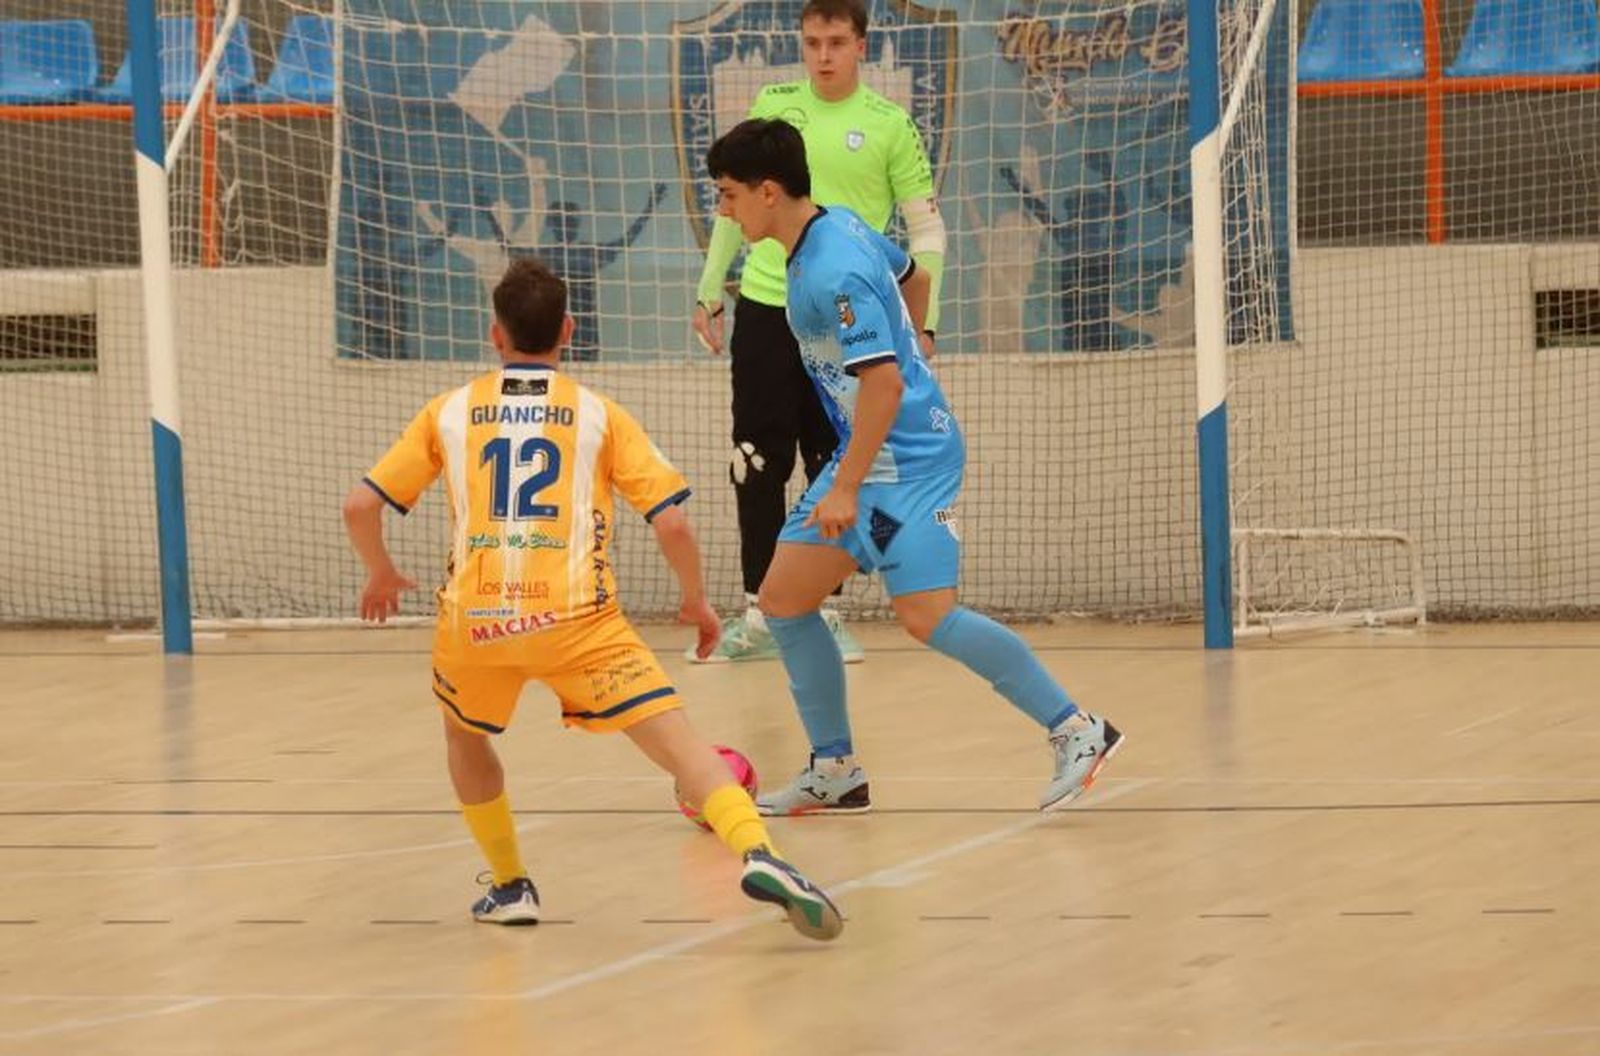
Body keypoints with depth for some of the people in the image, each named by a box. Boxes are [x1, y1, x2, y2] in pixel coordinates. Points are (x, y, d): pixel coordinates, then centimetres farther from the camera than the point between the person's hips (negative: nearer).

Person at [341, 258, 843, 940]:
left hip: (473, 620, 2)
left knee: (465, 735, 31)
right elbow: (671, 522, 4)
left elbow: (360, 506, 15)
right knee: (677, 740, -7)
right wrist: (696, 601, 21)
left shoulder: (449, 412, 16)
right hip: (575, 616, -2)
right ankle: (758, 853, -30)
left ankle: (510, 885, 28)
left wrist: (380, 576, 34)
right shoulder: (598, 415, 12)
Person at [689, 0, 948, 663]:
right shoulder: (772, 106, 5)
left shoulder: (889, 125, -3)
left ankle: (821, 613, 13)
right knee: (758, 467, 2)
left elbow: (926, 228, 0)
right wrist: (710, 289, 13)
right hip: (765, 309, 2)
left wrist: (921, 323, -7)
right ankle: (758, 615, 9)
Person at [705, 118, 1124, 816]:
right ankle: (835, 772, 14)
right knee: (783, 598, 8)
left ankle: (1076, 732, -8)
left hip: (907, 461, -10)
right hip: (869, 455, 10)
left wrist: (846, 488, -26)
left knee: (925, 614, -17)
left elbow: (884, 381, -27)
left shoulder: (830, 275, -23)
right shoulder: (840, 226, 7)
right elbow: (913, 279, 25)